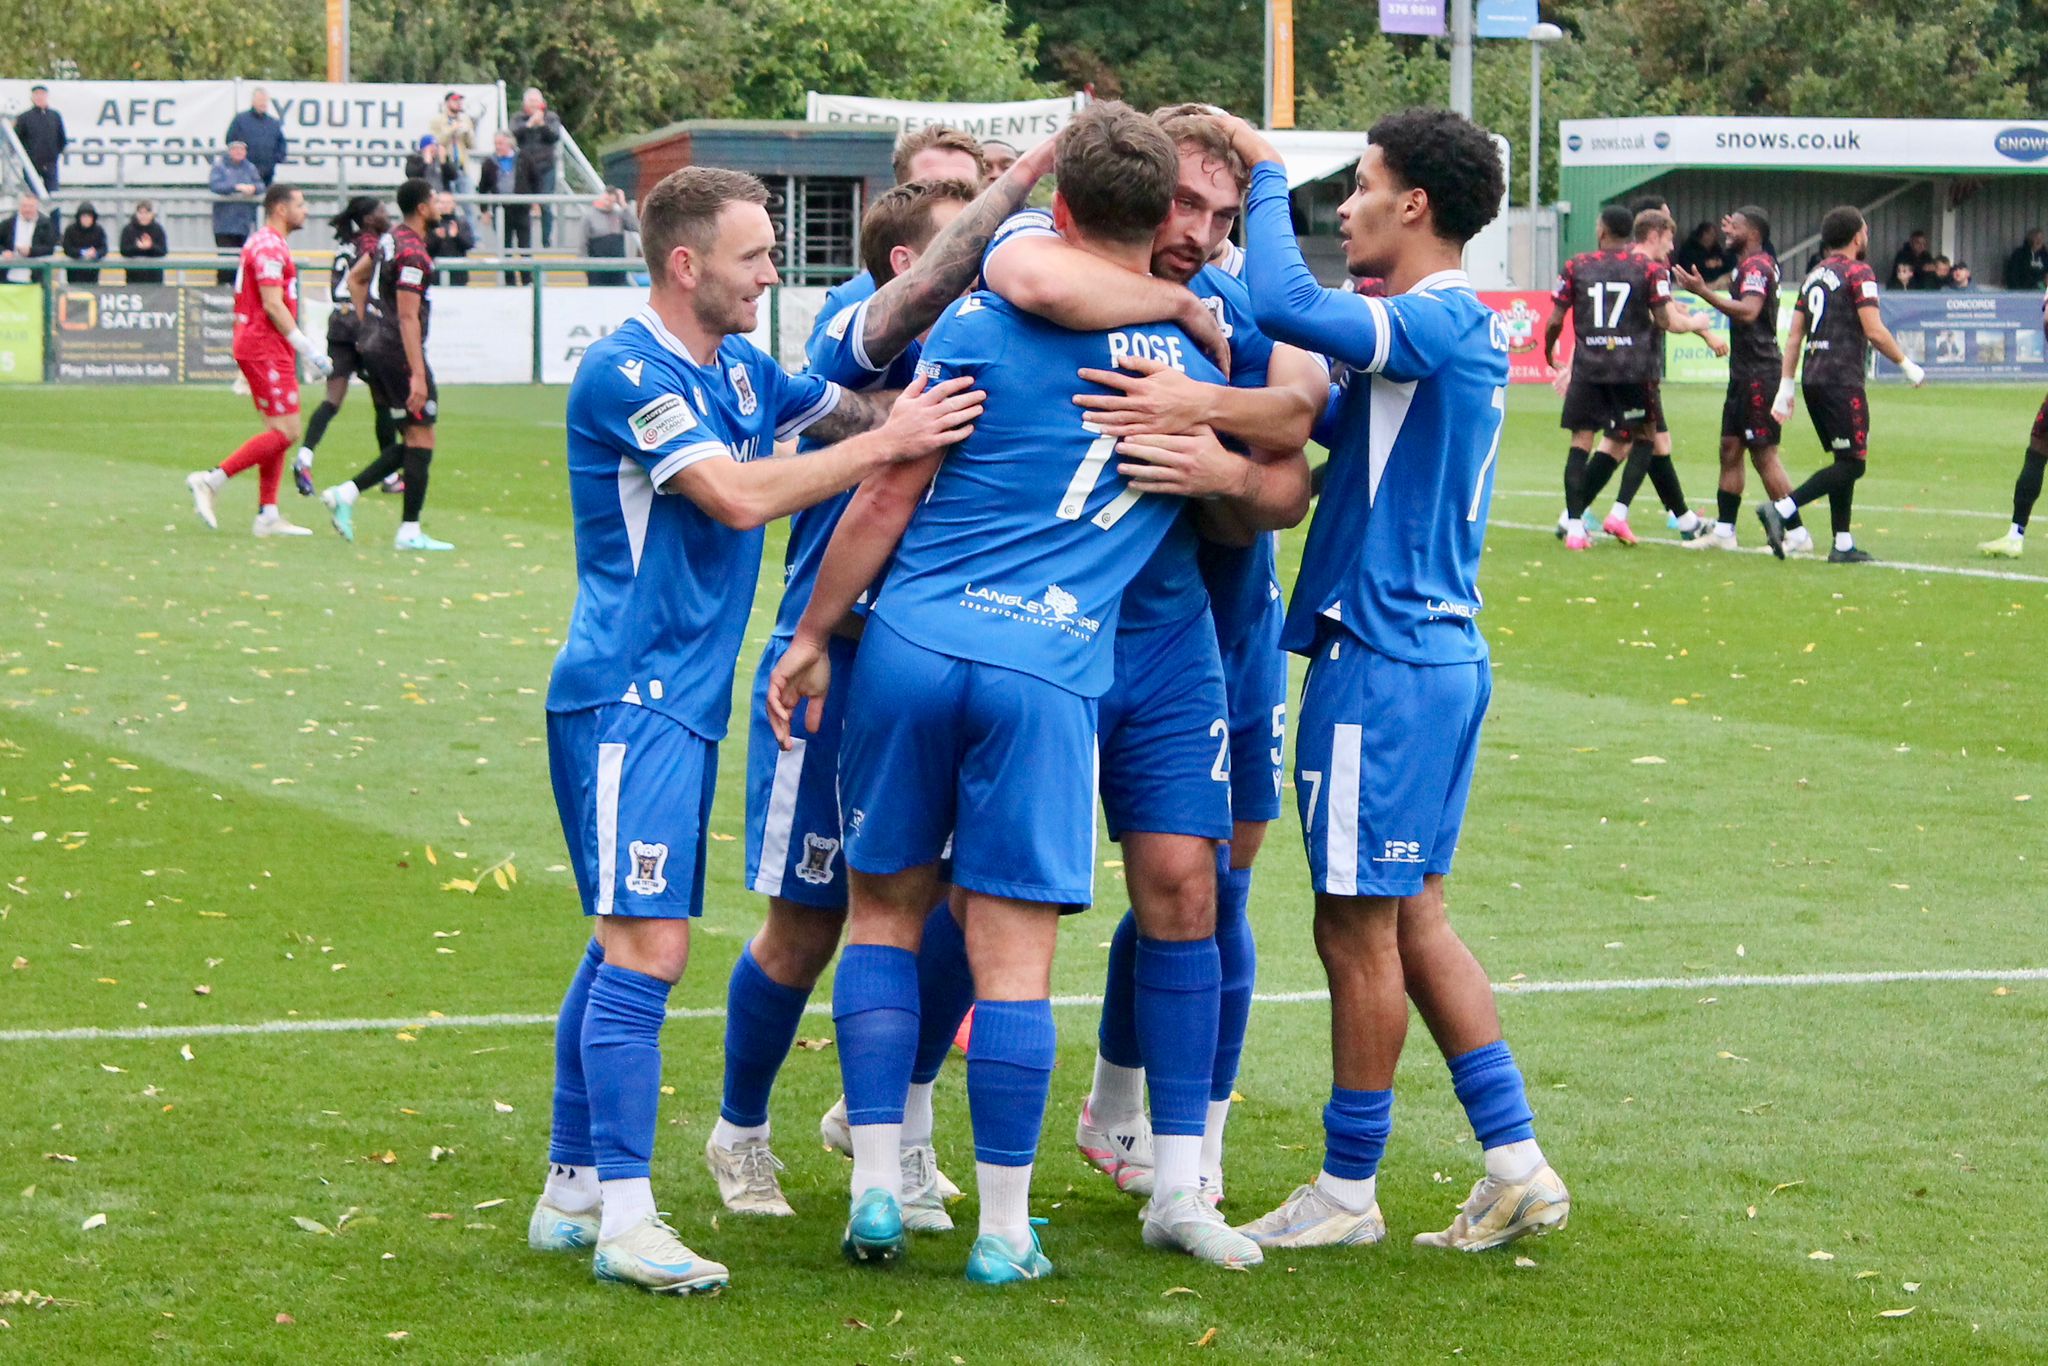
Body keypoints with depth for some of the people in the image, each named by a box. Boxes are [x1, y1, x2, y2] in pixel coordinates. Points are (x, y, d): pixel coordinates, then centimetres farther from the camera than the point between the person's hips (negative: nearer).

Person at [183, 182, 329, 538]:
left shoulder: (267, 244, 19)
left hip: (261, 347, 11)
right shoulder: (270, 246, -14)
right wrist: (308, 349, -18)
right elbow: (273, 306, -19)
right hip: (265, 348, -11)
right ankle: (211, 480, -11)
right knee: (285, 433, -11)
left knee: (278, 432, 10)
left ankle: (268, 515, 9)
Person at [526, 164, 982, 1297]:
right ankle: (624, 1218, -16)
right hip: (627, 695, -10)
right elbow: (739, 495, -22)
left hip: (684, 699, 10)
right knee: (647, 944, -14)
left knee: (626, 942, 12)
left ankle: (573, 1191, 19)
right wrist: (888, 442, -20)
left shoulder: (743, 370, 14)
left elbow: (856, 412, 20)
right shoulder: (625, 373, -14)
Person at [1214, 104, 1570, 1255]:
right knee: (1414, 919, 15)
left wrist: (1266, 173, -14)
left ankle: (1349, 1190, 11)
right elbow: (1339, 423, 23)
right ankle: (1517, 1168, 15)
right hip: (1437, 653, 10)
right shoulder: (1461, 332, 14)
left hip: (1384, 662, -10)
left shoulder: (1438, 322, -16)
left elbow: (1289, 306, -30)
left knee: (1358, 928, 1)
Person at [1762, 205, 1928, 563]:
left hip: (1813, 377, 9)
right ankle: (1782, 509, -19)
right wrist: (1907, 365, -1)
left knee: (1844, 460, 14)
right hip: (1842, 379, -9)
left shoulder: (1813, 276, 17)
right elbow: (1875, 332, -13)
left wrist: (1786, 387, 16)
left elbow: (1794, 336, 15)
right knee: (1853, 463, -6)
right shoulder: (1858, 273, -7)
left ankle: (1843, 544, 11)